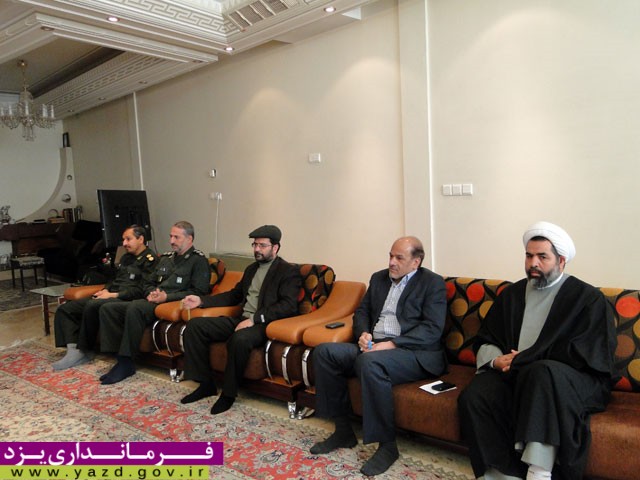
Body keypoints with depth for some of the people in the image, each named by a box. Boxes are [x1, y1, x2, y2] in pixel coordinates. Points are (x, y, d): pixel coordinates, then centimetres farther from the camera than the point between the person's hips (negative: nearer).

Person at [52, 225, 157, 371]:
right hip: (110, 296, 10)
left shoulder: (149, 260, -7)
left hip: (125, 299, -10)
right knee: (64, 309, 0)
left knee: (92, 306, -35)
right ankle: (73, 349, -12)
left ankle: (85, 351, -17)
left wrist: (113, 295, -15)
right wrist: (106, 290, 8)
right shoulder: (126, 257, 22)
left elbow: (141, 290, -15)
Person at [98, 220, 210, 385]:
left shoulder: (198, 260, -1)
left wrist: (167, 297, -16)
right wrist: (150, 293, 4)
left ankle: (126, 363, -25)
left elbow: (198, 292, -12)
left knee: (134, 308, -34)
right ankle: (121, 357, -11)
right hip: (153, 301, 9)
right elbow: (150, 283, 30)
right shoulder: (166, 258, 23)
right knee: (107, 309, -6)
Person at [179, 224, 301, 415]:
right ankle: (206, 383, 1)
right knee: (195, 325, -6)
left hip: (264, 324, -8)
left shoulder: (289, 271, -4)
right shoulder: (251, 268, 21)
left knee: (240, 339, -38)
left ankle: (229, 393, -15)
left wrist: (254, 318, -23)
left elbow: (289, 306, -16)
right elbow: (234, 294, 27)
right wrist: (202, 300, 14)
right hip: (241, 319, 8)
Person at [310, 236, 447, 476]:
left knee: (369, 362, -36)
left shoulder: (433, 283, -1)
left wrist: (392, 344, -21)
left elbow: (432, 329, -12)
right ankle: (343, 430, -2)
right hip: (373, 345, 7)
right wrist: (362, 333, -2)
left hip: (414, 352, -7)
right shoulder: (379, 278, 19)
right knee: (324, 351, -13)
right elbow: (362, 311, 21)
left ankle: (387, 445, -19)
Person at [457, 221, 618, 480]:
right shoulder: (512, 294, 17)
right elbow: (484, 341, 19)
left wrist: (525, 359, -11)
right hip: (512, 373, 4)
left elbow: (587, 354, -7)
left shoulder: (587, 298, 4)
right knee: (472, 397, -25)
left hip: (571, 379, -4)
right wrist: (497, 360, -5)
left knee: (542, 372, -39)